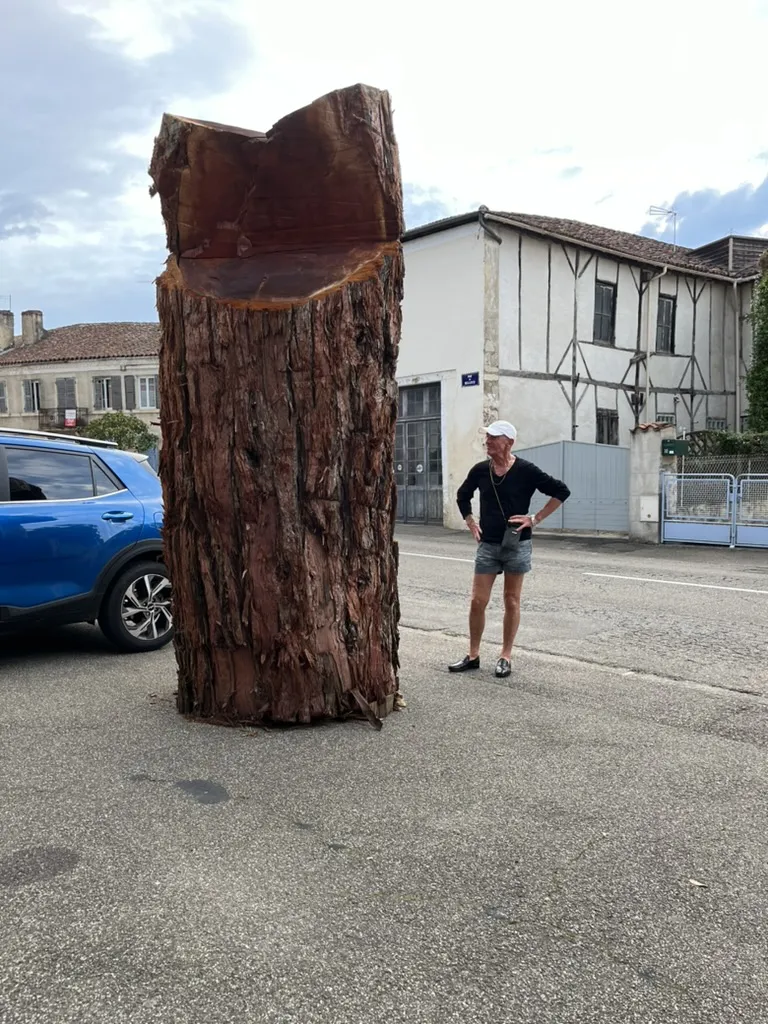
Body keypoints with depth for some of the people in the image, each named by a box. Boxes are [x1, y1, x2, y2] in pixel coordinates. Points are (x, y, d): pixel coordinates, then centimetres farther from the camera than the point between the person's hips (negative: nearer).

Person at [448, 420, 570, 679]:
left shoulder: (525, 470, -9)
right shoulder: (480, 470, 2)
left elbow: (561, 492, -5)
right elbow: (462, 496, 21)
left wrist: (535, 518, -8)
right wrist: (470, 523, 10)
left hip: (517, 545, -3)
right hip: (487, 545, 3)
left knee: (511, 601, 6)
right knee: (478, 601, 2)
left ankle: (505, 657, 17)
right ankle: (473, 655, 15)